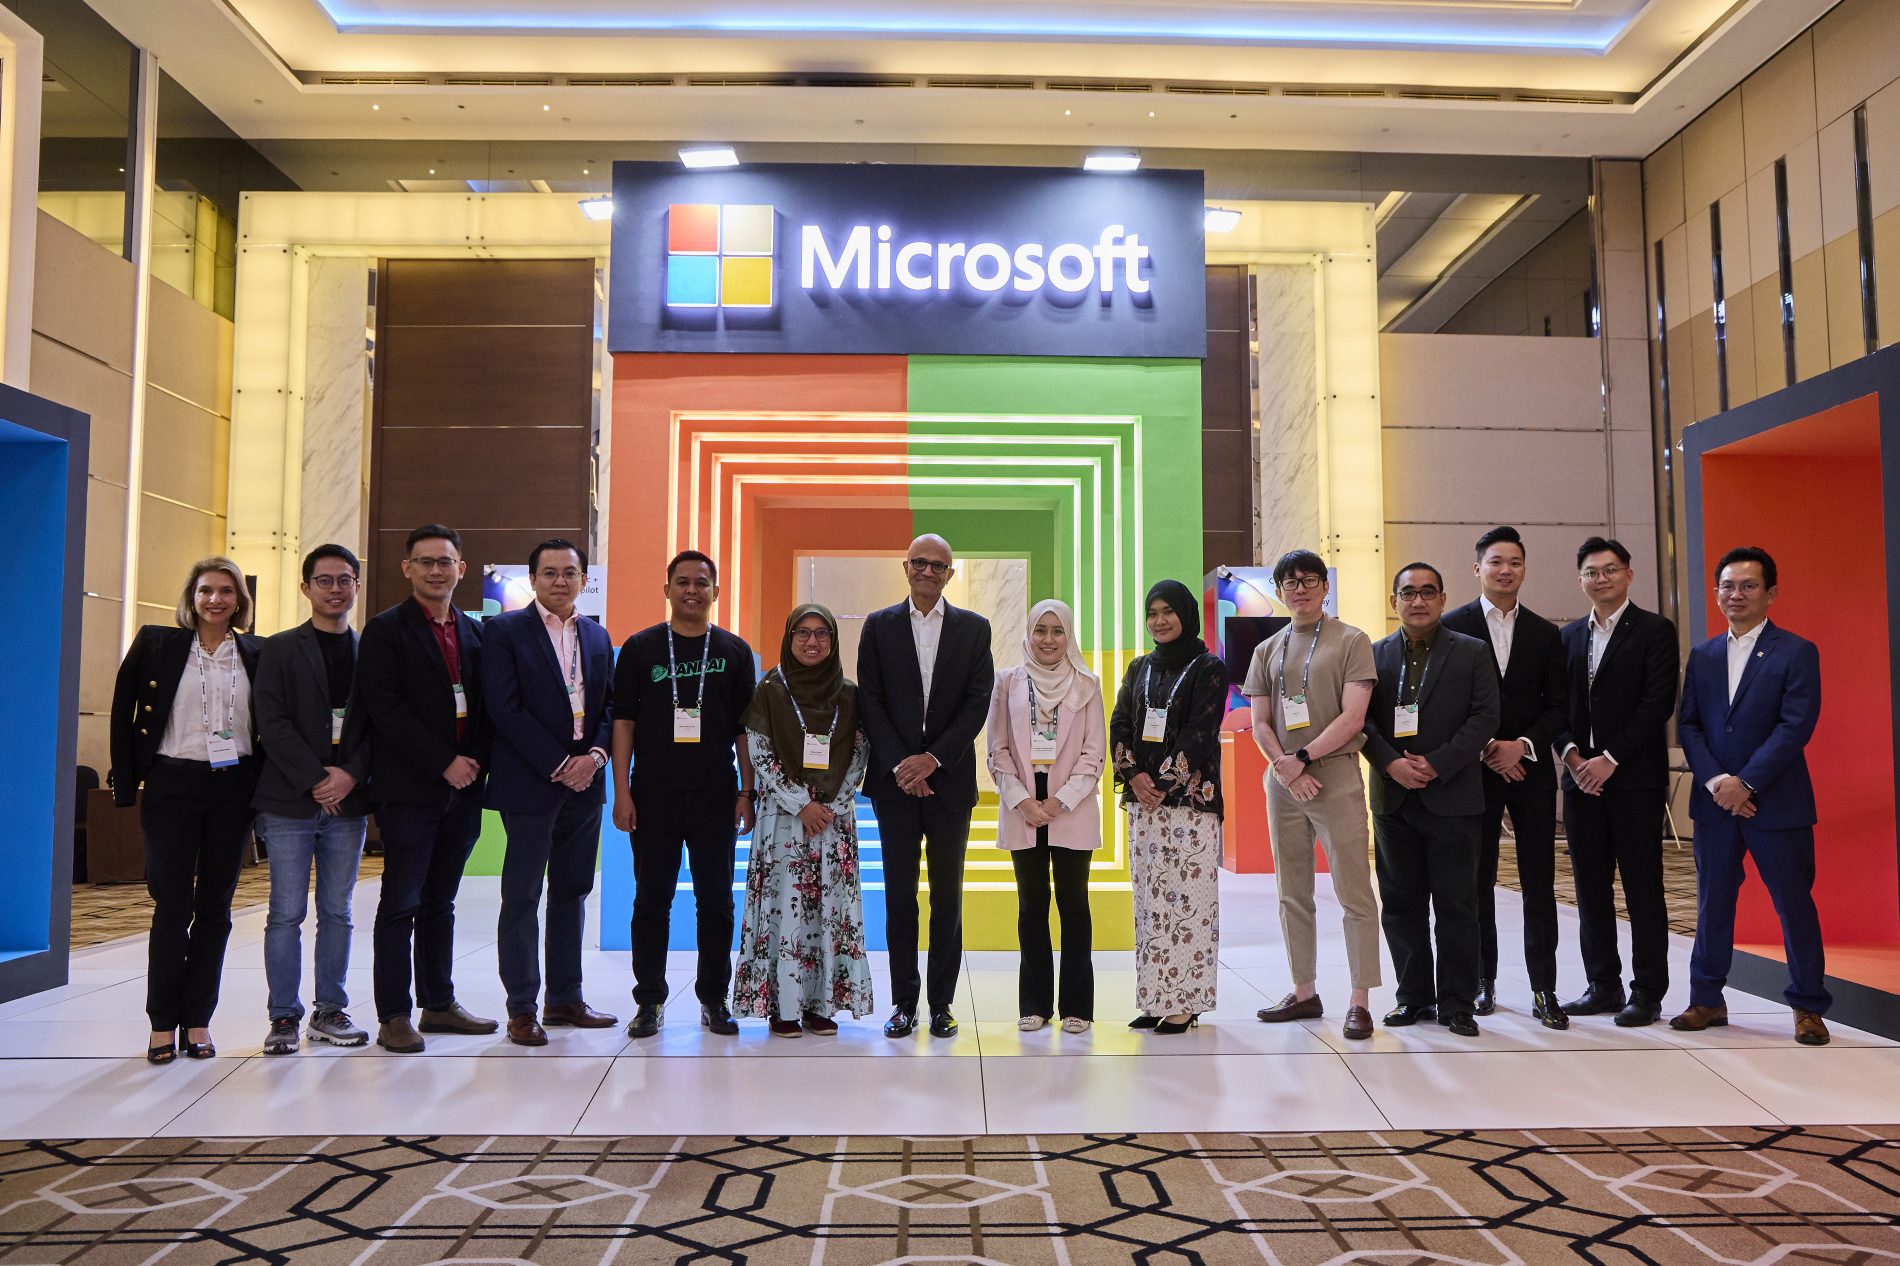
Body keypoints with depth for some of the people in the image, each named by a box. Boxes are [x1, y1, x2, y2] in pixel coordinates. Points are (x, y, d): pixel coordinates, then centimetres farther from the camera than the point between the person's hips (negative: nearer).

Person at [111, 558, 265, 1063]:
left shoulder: (256, 654, 6)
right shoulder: (156, 643, 3)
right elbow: (124, 713, 4)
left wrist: (264, 788, 0)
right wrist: (126, 783, -1)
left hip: (233, 789, 2)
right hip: (172, 785, -2)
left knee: (215, 906, 6)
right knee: (172, 904, -1)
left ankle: (198, 1021, 14)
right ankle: (163, 1022, 10)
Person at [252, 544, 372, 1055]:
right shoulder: (280, 649, 4)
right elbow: (272, 721, -5)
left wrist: (351, 775, -11)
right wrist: (314, 779, -12)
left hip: (348, 802, 2)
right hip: (289, 801, -2)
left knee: (337, 912, 8)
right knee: (286, 913, 1)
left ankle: (331, 1011, 17)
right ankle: (284, 1017, 10)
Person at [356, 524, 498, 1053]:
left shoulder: (474, 632, 14)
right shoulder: (385, 629, -2)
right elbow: (385, 708, -11)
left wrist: (474, 761, -3)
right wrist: (444, 763, -14)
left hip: (462, 789, 5)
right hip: (408, 788, -5)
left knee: (439, 902, 13)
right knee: (401, 903, -1)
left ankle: (439, 1004, 20)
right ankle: (393, 1016, 6)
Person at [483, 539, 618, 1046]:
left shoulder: (597, 636, 13)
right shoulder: (505, 630, -3)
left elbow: (610, 705, 12)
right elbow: (505, 708, -11)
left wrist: (595, 754, -8)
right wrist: (558, 765, -14)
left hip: (585, 783, 6)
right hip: (529, 783, -5)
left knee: (572, 893, 12)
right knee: (521, 898, 1)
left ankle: (565, 998, 21)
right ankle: (521, 1009, 9)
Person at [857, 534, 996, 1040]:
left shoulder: (974, 628, 6)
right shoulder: (878, 626, 6)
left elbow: (978, 702, -1)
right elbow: (871, 701, 1)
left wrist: (933, 758, -11)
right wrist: (900, 766, -10)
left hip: (949, 779, 0)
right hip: (895, 780, 0)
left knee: (947, 895, 4)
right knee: (899, 894, 4)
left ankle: (941, 1003, 13)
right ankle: (903, 1002, 12)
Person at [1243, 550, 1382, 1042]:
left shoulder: (1351, 642, 1)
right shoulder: (1267, 651, 13)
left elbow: (1352, 717, -8)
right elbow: (1260, 724, 9)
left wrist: (1301, 757, -13)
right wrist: (1285, 769, -7)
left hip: (1336, 778, -5)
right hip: (1283, 783, 5)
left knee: (1354, 893, -5)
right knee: (1292, 895, 10)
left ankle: (1359, 1001, 1)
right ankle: (1304, 993, 20)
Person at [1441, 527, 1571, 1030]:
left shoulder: (1545, 634, 9)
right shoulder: (1452, 627, 1)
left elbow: (1556, 705, 6)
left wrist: (1523, 744, -11)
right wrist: (1484, 750, -12)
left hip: (1531, 770, 2)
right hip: (1475, 771, -2)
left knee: (1539, 883, 1)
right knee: (1478, 881, 5)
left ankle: (1544, 989, 7)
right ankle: (1483, 982, 15)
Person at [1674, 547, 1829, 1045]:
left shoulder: (1797, 653, -3)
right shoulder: (1702, 656, 10)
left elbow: (1796, 726, -12)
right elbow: (1688, 725, 5)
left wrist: (1746, 783, -17)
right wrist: (1715, 781, -10)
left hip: (1777, 803, -4)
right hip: (1714, 801, 4)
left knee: (1794, 903, 3)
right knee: (1712, 903, 9)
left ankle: (1808, 1006, 16)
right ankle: (1707, 999, 18)